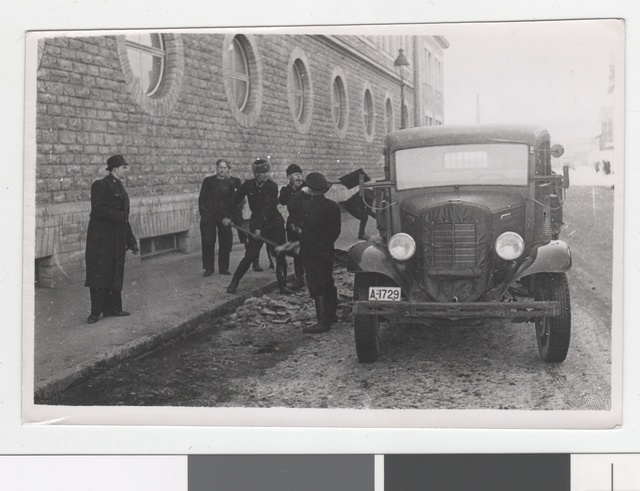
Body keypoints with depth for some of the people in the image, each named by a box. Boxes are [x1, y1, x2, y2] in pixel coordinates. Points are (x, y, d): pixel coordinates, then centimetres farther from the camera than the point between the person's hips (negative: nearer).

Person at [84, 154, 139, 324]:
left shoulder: (120, 188, 16)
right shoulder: (100, 186, -7)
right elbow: (98, 210, -19)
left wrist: (131, 242, 15)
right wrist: (121, 216, -16)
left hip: (117, 239, 7)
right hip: (101, 238, -7)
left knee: (115, 274, 9)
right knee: (99, 274, -5)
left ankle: (113, 308, 14)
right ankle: (95, 311, -2)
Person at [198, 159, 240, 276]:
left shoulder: (230, 183, 5)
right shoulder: (208, 181, 0)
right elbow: (202, 198, 1)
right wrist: (203, 213, -7)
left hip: (224, 216, 2)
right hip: (209, 216, -2)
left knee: (226, 242, 1)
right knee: (208, 242, -3)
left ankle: (223, 267, 13)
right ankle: (209, 267, 8)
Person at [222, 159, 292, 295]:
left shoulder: (272, 186, -13)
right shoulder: (248, 185, -5)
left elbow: (268, 208, -19)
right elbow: (235, 200, 1)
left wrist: (260, 228, -26)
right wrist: (227, 216, -11)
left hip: (274, 224, -1)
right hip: (256, 224, 1)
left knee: (280, 255, -3)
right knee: (250, 255, -3)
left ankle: (282, 285, 6)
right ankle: (234, 283, 9)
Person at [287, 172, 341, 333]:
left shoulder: (306, 206, -18)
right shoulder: (333, 206, -1)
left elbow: (291, 204, 1)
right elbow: (336, 229, 8)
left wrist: (302, 191, 8)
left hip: (311, 252, -6)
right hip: (328, 250, 7)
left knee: (316, 285, -6)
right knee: (328, 282, 19)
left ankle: (323, 322, -9)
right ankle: (331, 315, 33)